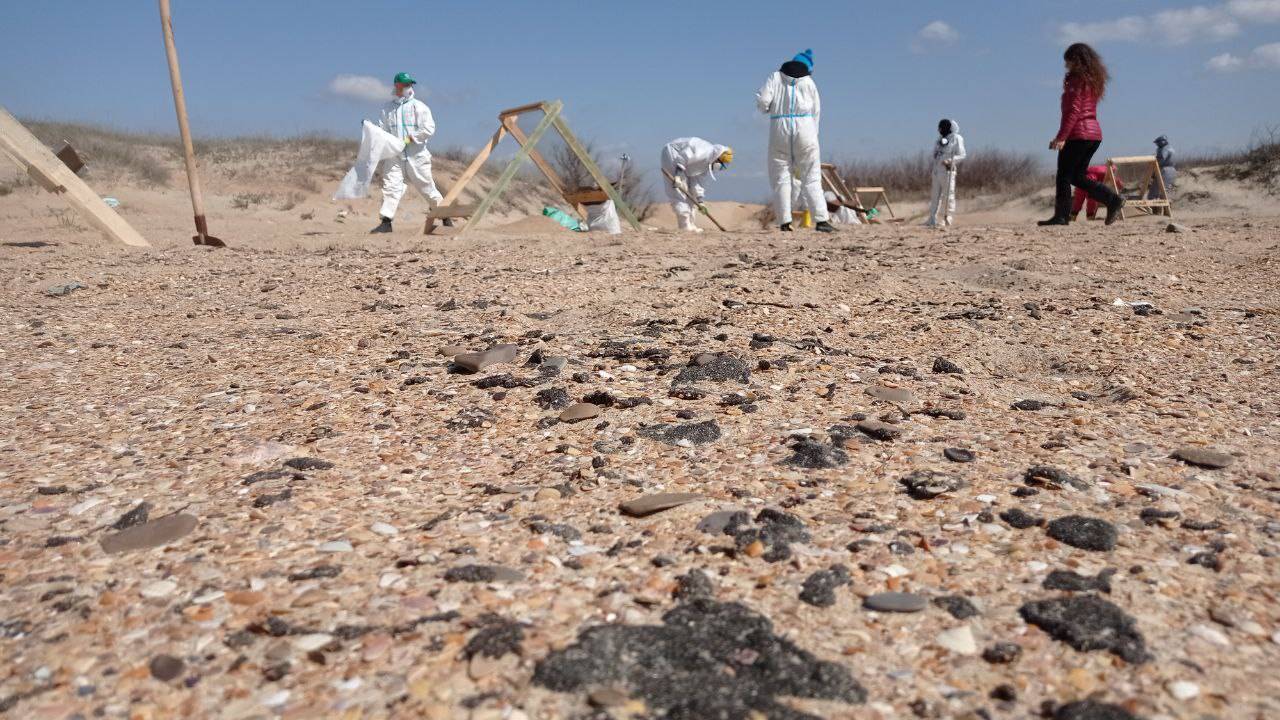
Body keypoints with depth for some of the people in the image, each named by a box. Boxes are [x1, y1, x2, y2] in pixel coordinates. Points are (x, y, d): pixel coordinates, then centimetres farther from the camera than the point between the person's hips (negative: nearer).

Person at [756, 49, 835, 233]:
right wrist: (813, 134, 17)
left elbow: (762, 101, -4)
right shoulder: (809, 82, 11)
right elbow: (816, 112, 10)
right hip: (805, 127, 0)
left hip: (779, 128, 0)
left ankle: (785, 221, -3)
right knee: (812, 178, 2)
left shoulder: (775, 78, 8)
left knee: (781, 177, 5)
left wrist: (768, 109, 17)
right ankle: (822, 219, -4)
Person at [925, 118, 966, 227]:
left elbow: (962, 155, -10)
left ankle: (948, 218, -2)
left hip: (948, 171, -7)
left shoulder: (956, 139, -4)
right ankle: (932, 219, 13)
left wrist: (950, 161, -22)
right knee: (935, 195, 8)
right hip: (937, 171, 7)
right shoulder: (940, 139, 16)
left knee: (948, 195, -5)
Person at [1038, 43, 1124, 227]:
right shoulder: (1093, 80, 18)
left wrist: (1061, 136, -20)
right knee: (1078, 176, 13)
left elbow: (1074, 111, -17)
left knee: (1064, 176, -2)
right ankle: (1113, 200, 2)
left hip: (1078, 134, -9)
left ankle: (1061, 216, -2)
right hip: (1094, 133, 9)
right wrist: (1064, 135, 20)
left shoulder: (1077, 80, -9)